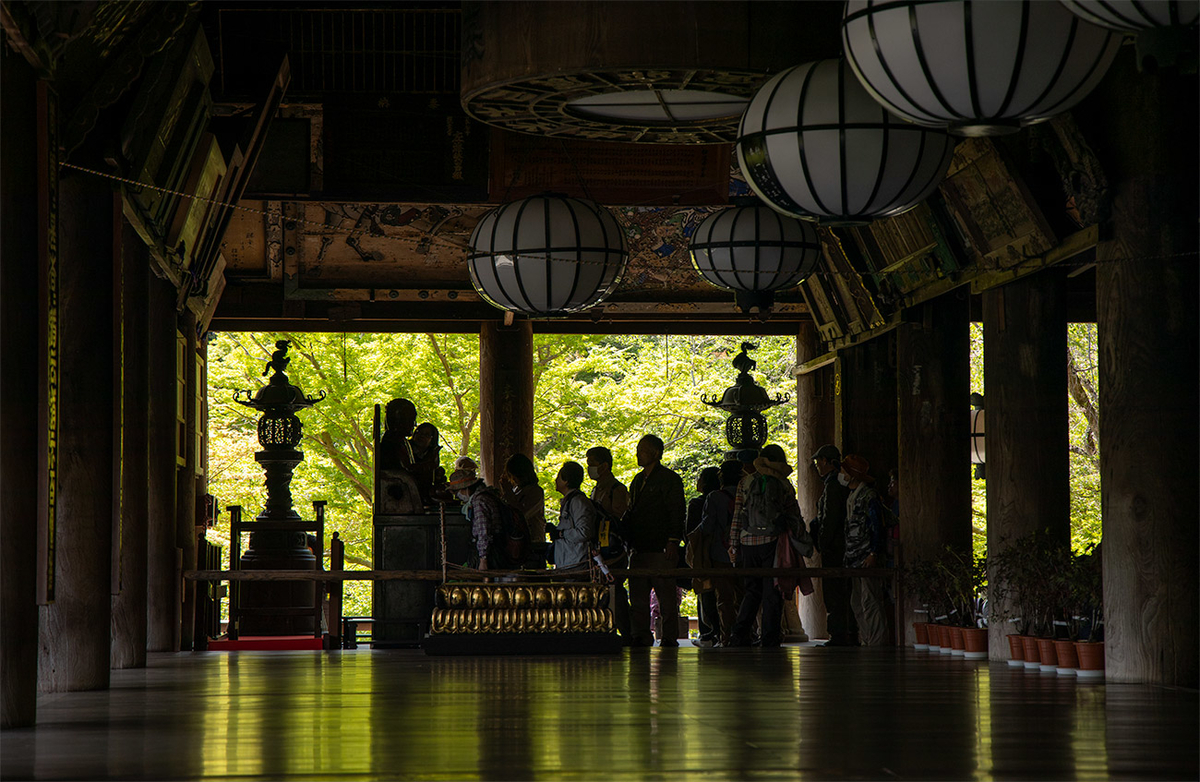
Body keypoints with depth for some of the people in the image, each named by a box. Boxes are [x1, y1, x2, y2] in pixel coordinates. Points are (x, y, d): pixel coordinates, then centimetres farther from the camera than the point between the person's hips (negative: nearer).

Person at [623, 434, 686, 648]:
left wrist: (672, 542, -16)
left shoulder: (669, 479, -3)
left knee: (666, 597, -4)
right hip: (639, 548, 7)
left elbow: (677, 512, -8)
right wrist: (623, 537, 13)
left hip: (661, 549, -7)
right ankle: (641, 637, 10)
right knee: (638, 597, 5)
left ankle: (670, 638, 0)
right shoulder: (638, 480, 20)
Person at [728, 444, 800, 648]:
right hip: (772, 540, -2)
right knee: (772, 591, 3)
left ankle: (740, 633, 1)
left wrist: (733, 544, 7)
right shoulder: (784, 485, 1)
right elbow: (794, 516, 1)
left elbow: (737, 515, 4)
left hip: (748, 541, 2)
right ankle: (769, 637, 1)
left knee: (752, 590, 12)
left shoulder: (745, 483, 5)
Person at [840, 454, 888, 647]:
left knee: (870, 601, -10)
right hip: (855, 558, 10)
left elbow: (877, 527, -13)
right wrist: (848, 556, 19)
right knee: (857, 602, 10)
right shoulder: (851, 497, 19)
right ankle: (866, 640, 14)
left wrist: (874, 554, -19)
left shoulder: (869, 496, -10)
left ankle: (876, 643, -10)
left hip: (868, 558, -10)